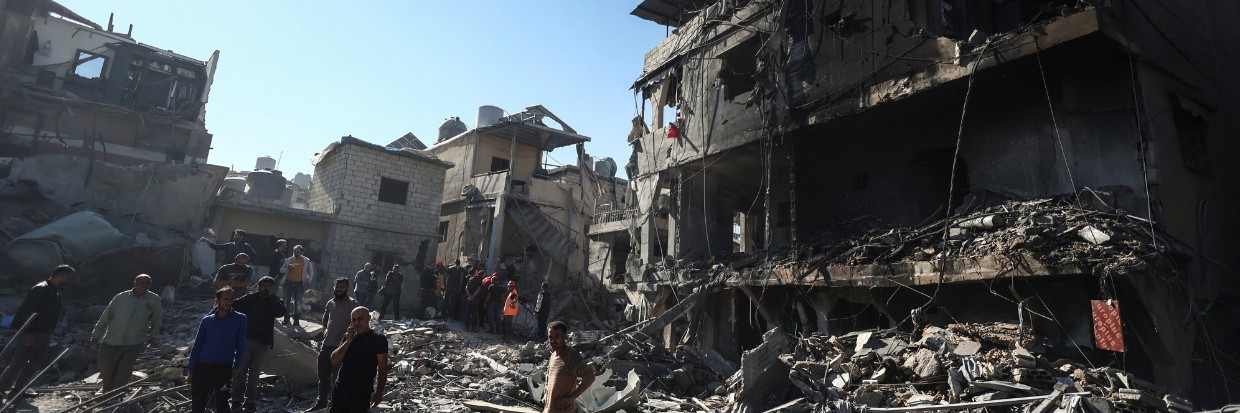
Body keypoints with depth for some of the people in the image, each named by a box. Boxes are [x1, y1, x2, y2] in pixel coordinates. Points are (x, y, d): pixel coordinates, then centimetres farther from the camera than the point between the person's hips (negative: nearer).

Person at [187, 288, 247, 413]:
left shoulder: (240, 319, -2)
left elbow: (240, 345, 0)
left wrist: (236, 367, -4)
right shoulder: (207, 321, 5)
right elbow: (197, 346, 8)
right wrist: (190, 370, 6)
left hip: (223, 368, -3)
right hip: (202, 366, 3)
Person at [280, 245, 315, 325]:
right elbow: (281, 270, 8)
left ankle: (296, 320, 6)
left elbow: (311, 272, 12)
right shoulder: (288, 260, 8)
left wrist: (309, 281, 3)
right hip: (288, 282, 2)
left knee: (298, 302, -2)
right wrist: (288, 268, -12)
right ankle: (286, 318, 15)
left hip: (299, 283, -2)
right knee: (286, 301, 4)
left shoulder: (306, 261, 4)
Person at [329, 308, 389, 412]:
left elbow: (382, 367, -9)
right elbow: (334, 361, 4)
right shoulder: (348, 337, 11)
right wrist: (348, 342, -8)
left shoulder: (378, 340, -6)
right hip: (340, 388, 5)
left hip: (362, 392, -5)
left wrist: (379, 392, -17)